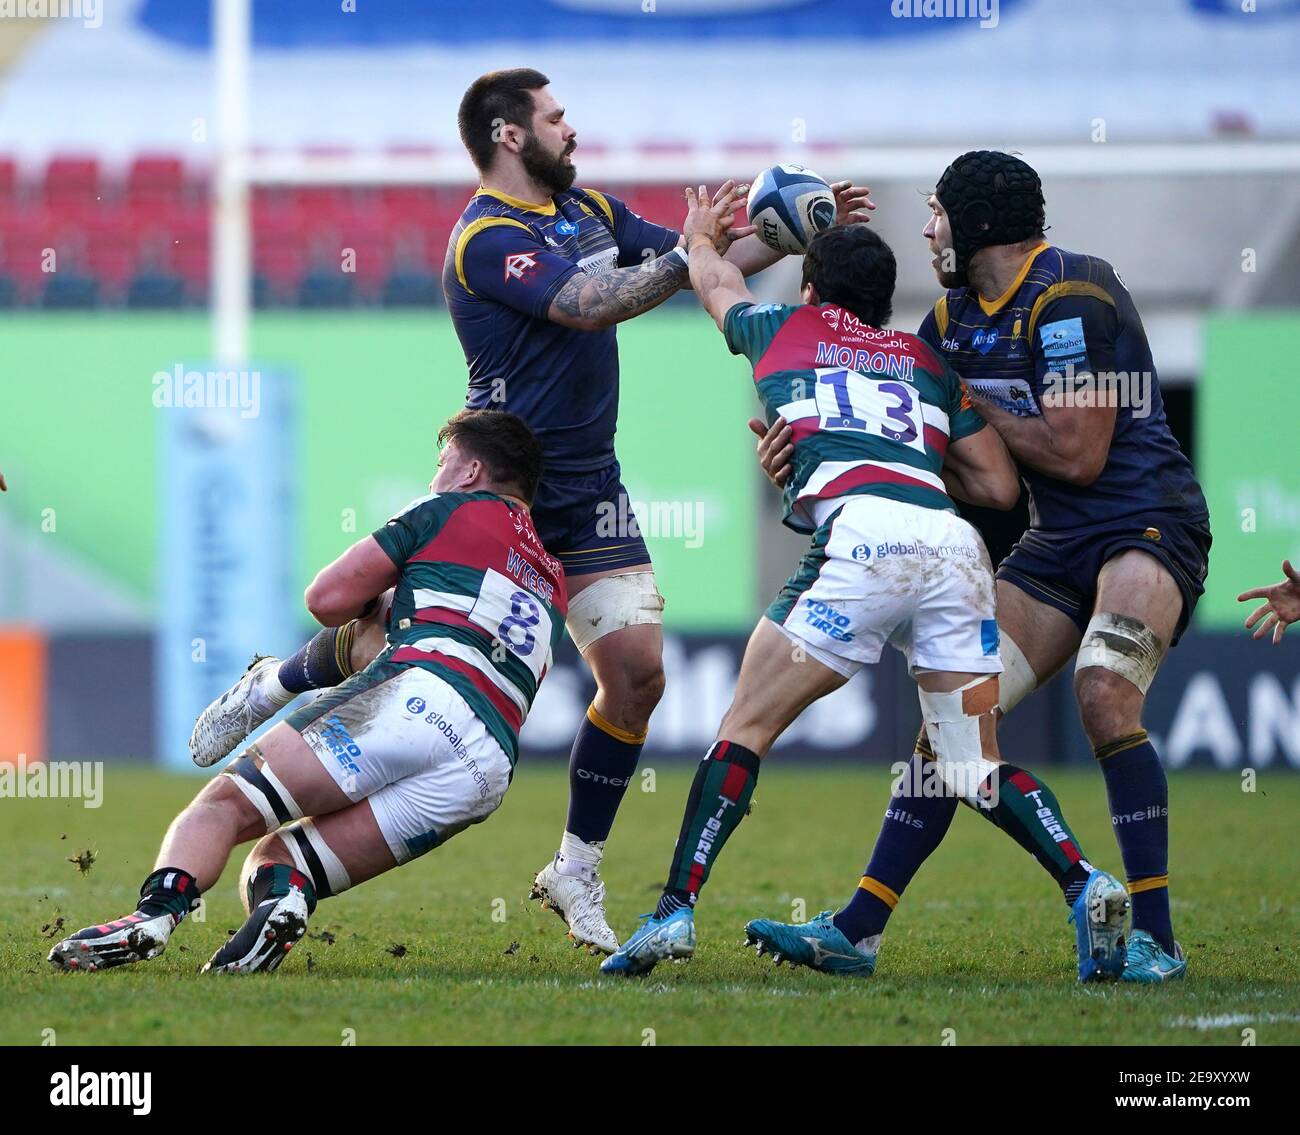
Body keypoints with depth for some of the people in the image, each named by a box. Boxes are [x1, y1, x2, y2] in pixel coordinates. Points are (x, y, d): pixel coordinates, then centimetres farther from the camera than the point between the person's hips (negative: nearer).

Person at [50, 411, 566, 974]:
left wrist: (380, 595, 31)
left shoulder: (453, 510, 15)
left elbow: (327, 596, 10)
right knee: (270, 862, 7)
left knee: (222, 804, -8)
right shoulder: (553, 581, 35)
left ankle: (158, 909, -37)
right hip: (490, 771, 6)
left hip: (417, 696, -6)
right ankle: (280, 900, -29)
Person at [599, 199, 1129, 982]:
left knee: (748, 728, 4)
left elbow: (716, 283, 46)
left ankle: (677, 911, -5)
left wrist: (702, 235, 68)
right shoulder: (928, 361, 28)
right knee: (976, 769, 8)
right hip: (956, 546, 3)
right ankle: (1084, 884, -13)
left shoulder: (785, 329, 23)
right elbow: (1001, 487, 24)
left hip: (861, 534, -3)